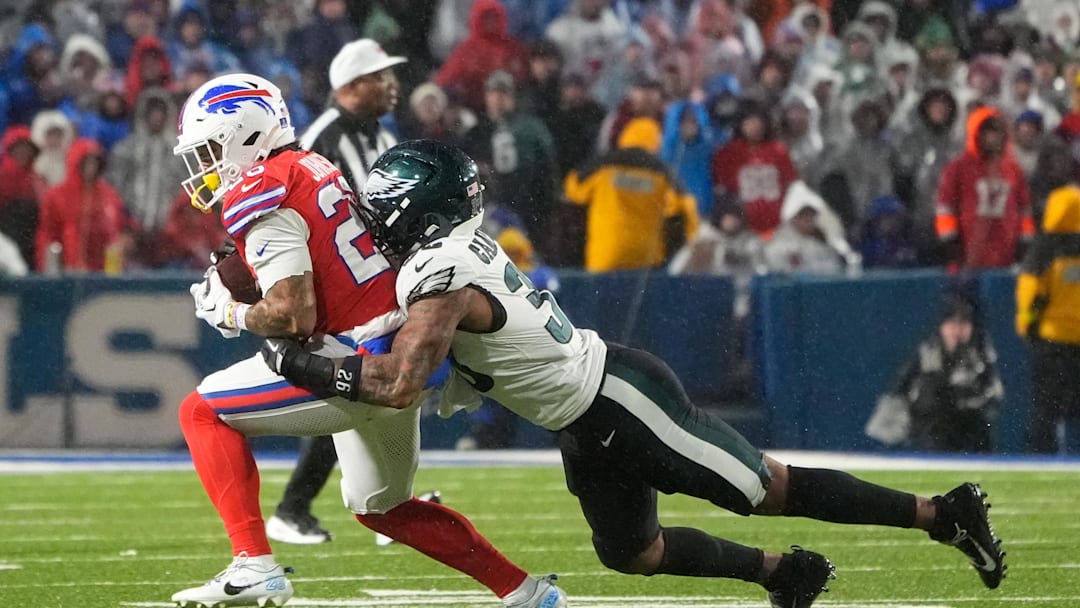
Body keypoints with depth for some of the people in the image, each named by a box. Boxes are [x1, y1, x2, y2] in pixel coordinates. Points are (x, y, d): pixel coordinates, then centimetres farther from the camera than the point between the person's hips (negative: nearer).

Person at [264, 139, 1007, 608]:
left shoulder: (439, 280, -24)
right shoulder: (464, 241, 4)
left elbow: (400, 385, -32)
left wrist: (309, 368, -20)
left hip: (619, 402, -9)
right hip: (593, 428, 9)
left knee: (768, 490, -1)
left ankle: (943, 514, 7)